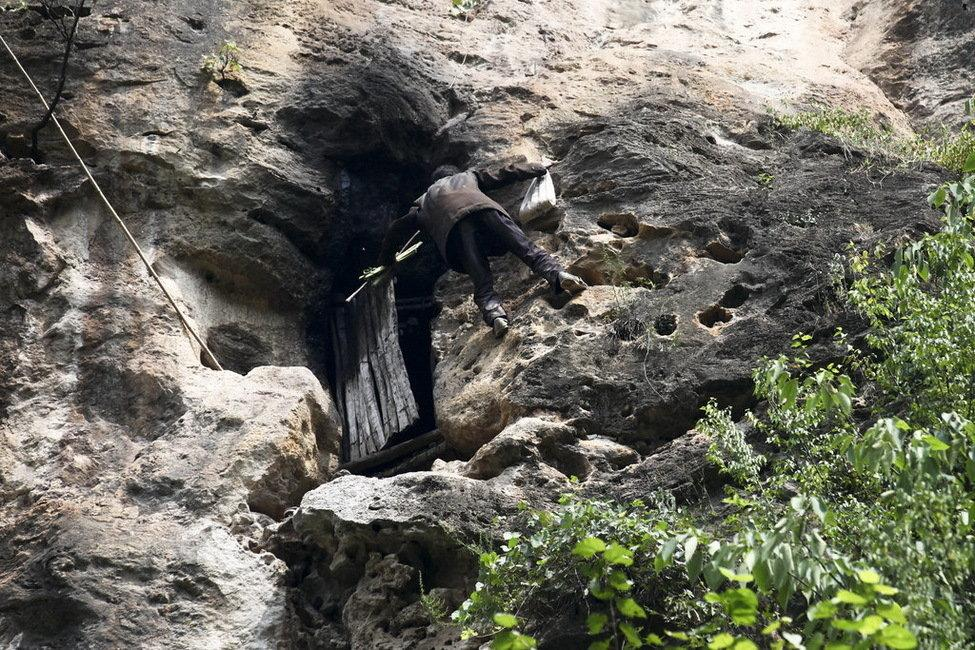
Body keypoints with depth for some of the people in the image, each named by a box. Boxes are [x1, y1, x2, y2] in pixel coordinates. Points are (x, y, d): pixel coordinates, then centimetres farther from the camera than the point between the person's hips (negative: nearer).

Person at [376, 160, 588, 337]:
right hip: (485, 209, 1)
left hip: (454, 225, -1)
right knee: (526, 248, -11)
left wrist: (387, 259, 57)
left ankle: (494, 314, -40)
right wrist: (536, 168, 56)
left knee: (482, 282, -15)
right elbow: (504, 173, 43)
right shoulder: (468, 176, 43)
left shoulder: (423, 202, 41)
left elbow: (397, 230, 43)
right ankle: (556, 273, -37)